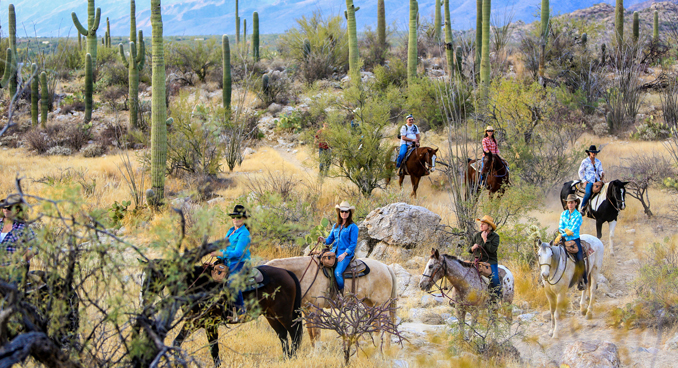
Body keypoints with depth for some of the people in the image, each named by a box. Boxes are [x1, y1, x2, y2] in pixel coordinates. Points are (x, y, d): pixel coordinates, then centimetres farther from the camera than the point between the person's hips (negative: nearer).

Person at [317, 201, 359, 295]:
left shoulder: (353, 227, -1)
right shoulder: (335, 226, 17)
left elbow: (353, 244, -6)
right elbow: (330, 240, 19)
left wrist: (344, 254, -17)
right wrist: (323, 240, -4)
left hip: (346, 254, -6)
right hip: (334, 252, 6)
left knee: (337, 272, -28)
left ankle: (342, 293, -11)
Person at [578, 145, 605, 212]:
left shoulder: (598, 162, 15)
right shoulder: (585, 161, 3)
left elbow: (600, 171, 12)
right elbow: (580, 172, 5)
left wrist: (602, 173, -13)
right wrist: (584, 180, -6)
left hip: (597, 181, 4)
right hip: (589, 181, -4)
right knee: (588, 192, -32)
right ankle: (582, 208, -20)